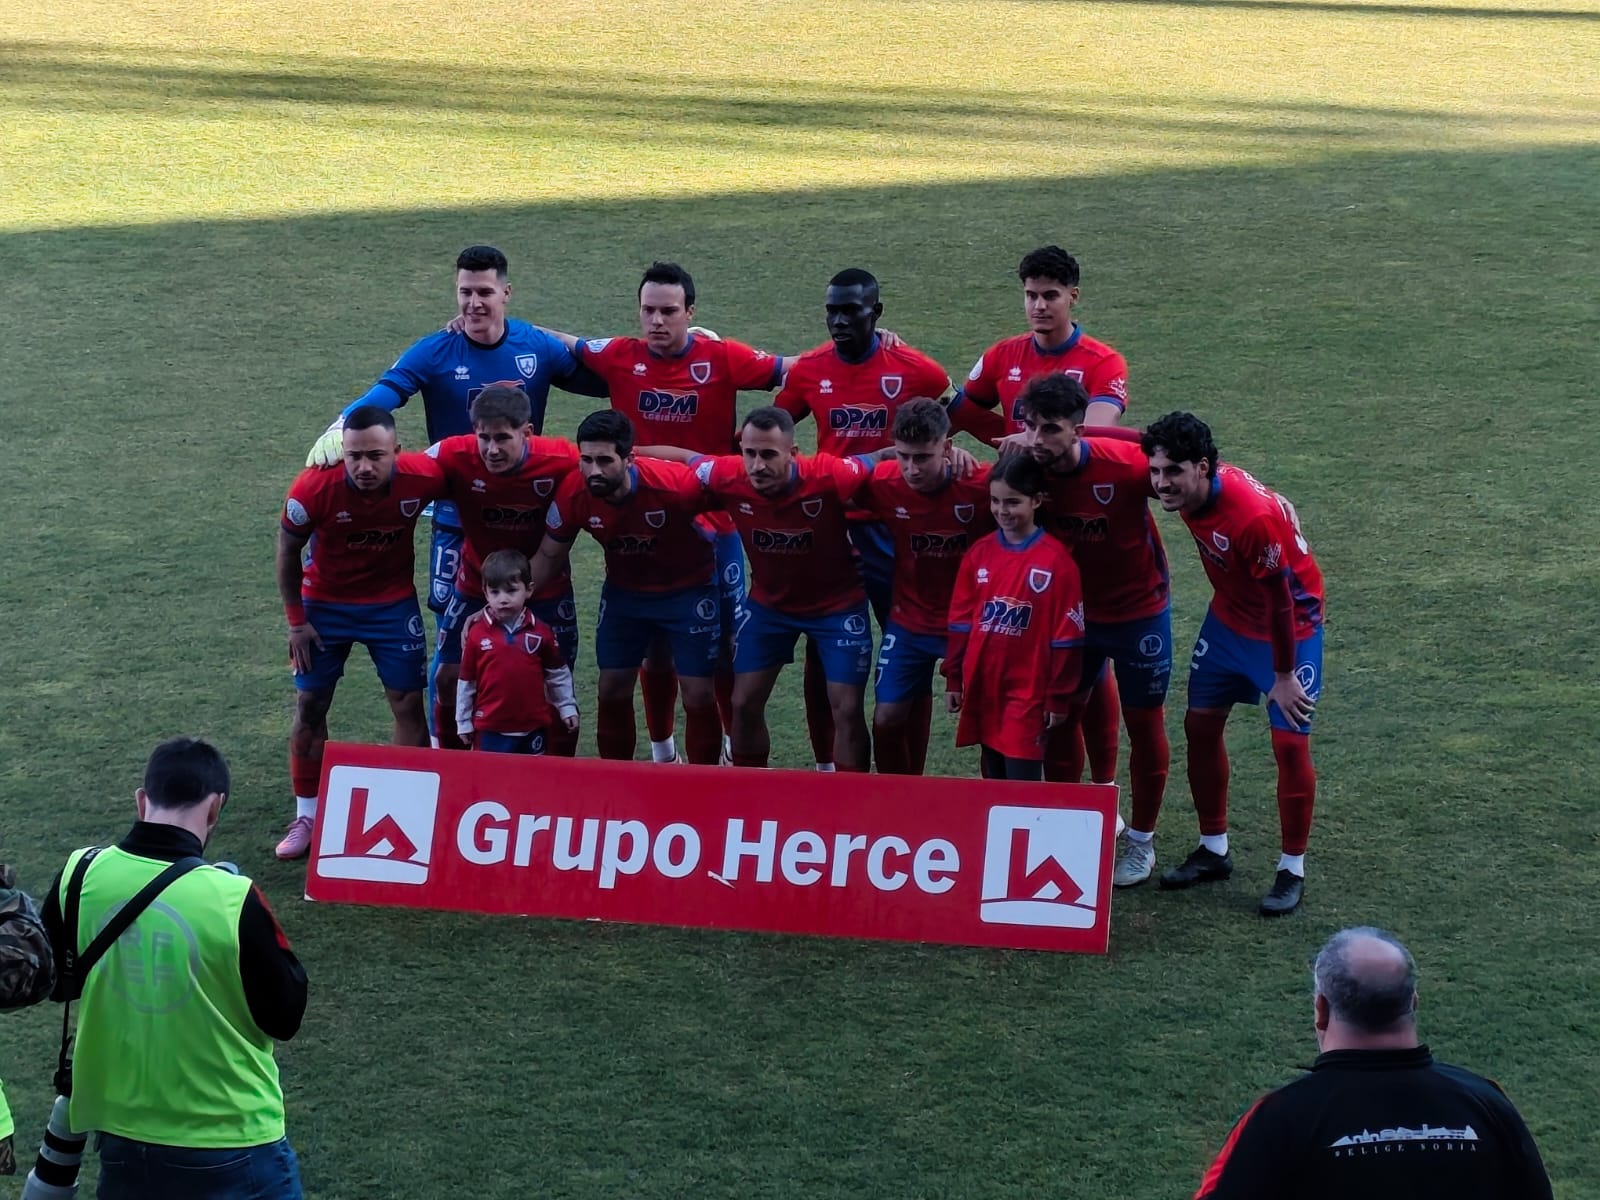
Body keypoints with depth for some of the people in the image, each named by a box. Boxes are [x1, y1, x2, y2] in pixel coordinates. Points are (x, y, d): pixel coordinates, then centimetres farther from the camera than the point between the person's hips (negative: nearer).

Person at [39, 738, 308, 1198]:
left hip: (120, 1135, 4)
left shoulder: (81, 876, -9)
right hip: (228, 1147, -4)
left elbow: (52, 982, 8)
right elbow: (285, 1017, -10)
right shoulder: (232, 899, -22)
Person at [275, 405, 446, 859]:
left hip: (393, 604, 0)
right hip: (325, 604, 0)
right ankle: (306, 816, 18)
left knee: (408, 704, 1)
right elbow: (287, 552, -11)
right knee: (309, 707, 5)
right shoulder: (315, 487, -29)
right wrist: (296, 621, -8)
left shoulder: (422, 476, -27)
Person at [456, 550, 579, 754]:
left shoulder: (541, 633, -3)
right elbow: (466, 682, 2)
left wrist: (567, 708, 10)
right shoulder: (477, 634, -6)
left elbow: (558, 674, 9)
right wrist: (464, 722, 5)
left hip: (533, 729, 1)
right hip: (491, 731, -1)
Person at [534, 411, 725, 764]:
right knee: (612, 691, 6)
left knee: (699, 696, -3)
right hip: (623, 592, 3)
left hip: (688, 591, -3)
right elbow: (548, 557, -7)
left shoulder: (677, 484, -36)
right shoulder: (573, 494, -23)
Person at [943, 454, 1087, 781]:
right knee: (993, 781, 13)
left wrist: (1059, 697, -7)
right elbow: (961, 622, 10)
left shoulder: (1055, 560, -10)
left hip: (1029, 692, -5)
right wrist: (954, 679, 9)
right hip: (982, 687, 5)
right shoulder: (979, 554, 4)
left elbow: (1066, 636, -8)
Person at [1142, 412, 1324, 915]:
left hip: (1289, 625, -7)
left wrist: (1283, 676, -16)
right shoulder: (1184, 490, -17)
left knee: (1290, 741, -6)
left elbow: (1280, 603, -26)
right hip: (1229, 617, 7)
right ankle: (1213, 850, 24)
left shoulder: (1253, 516, -37)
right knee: (1200, 724, 8)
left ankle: (1293, 871, 9)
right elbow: (1140, 443, 2)